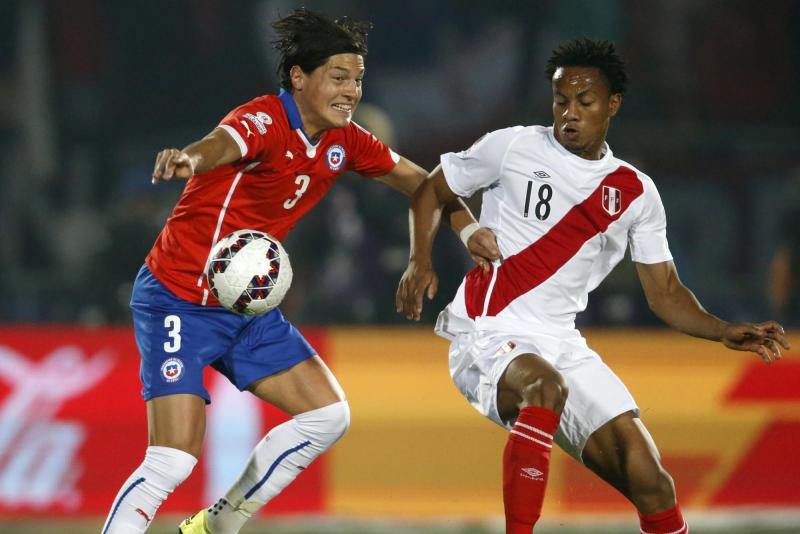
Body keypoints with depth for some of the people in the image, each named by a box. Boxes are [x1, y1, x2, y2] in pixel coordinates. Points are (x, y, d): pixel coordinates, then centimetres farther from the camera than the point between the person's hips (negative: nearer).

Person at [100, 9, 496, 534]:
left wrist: (466, 223, 3)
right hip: (179, 304, -8)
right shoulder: (265, 121, -22)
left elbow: (412, 176, 18)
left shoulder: (343, 141, 2)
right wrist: (189, 158, -69)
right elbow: (223, 143, -45)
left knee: (329, 415, 7)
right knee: (172, 461, -19)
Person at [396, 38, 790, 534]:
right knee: (545, 386, -39)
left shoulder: (636, 192, 9)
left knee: (650, 481, -9)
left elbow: (665, 293, 13)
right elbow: (432, 191, 12)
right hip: (487, 337, -4)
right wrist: (421, 261, -5)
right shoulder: (513, 147, 0)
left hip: (562, 345, 4)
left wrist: (725, 332, -3)